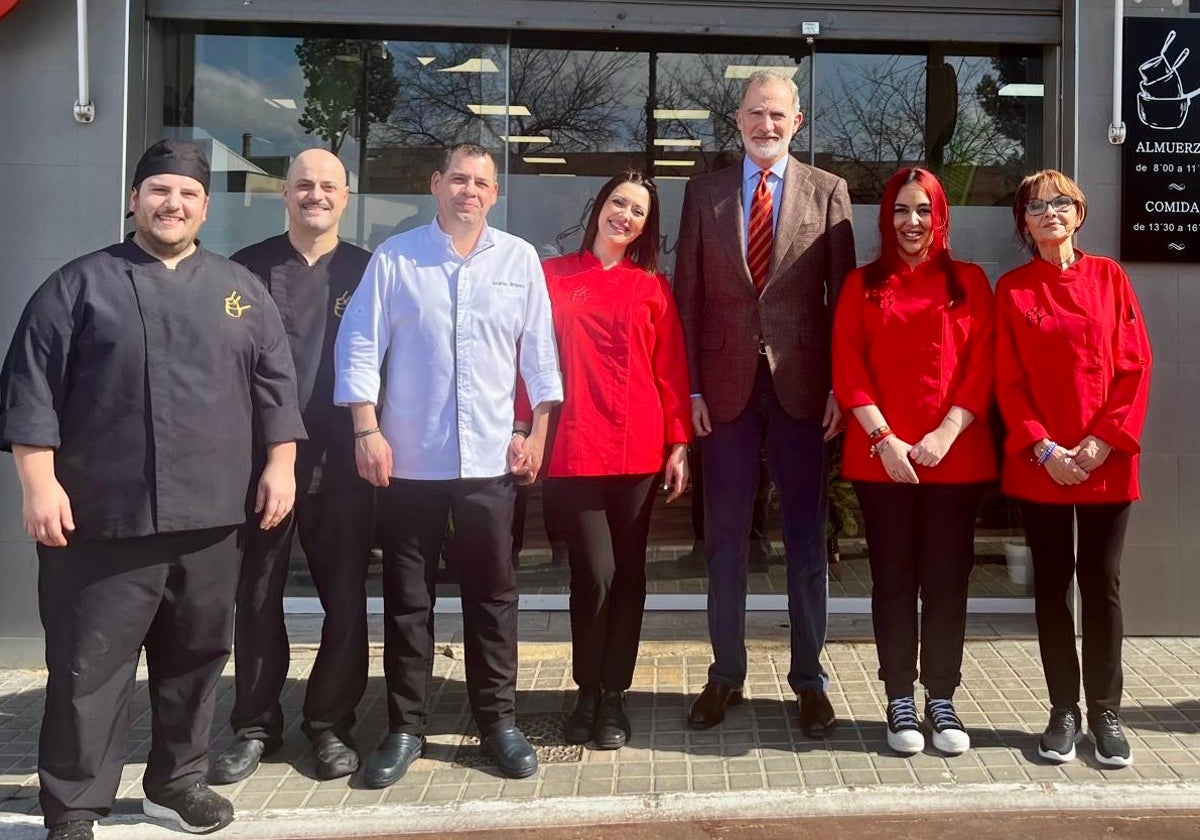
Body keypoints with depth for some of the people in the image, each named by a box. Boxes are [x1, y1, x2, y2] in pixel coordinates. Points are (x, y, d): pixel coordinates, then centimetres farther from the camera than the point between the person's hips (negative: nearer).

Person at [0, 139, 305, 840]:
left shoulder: (240, 289, 11)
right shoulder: (81, 285, 1)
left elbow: (275, 384, 12)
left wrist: (281, 463, 5)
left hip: (211, 516, 4)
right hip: (104, 517, -3)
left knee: (197, 655, 13)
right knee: (90, 665, 1)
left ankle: (178, 779, 30)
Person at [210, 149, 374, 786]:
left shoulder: (366, 271, 6)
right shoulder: (247, 268, 6)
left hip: (340, 459, 0)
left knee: (345, 597, 5)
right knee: (258, 596, 8)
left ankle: (330, 725, 20)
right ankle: (255, 727, 21)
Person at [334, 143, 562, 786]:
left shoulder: (519, 260, 6)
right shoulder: (394, 258, 1)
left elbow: (539, 351, 7)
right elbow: (360, 346, 0)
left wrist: (538, 431, 3)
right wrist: (367, 431, -6)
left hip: (491, 460, 1)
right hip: (409, 459, -1)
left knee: (493, 594, 8)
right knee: (407, 599, 7)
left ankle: (498, 721, 21)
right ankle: (405, 728, 19)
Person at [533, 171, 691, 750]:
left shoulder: (653, 288, 8)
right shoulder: (552, 277, 6)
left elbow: (671, 372, 7)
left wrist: (679, 444, 1)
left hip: (637, 450, 2)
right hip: (572, 449, -2)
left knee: (628, 573, 7)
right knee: (594, 572, -7)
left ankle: (613, 694, 21)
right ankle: (587, 692, 15)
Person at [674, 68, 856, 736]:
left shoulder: (828, 192, 4)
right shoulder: (705, 193, 7)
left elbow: (843, 294, 1)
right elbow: (688, 296, 5)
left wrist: (840, 387, -6)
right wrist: (691, 387, -2)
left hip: (801, 384, -1)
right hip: (727, 385, 1)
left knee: (807, 538, 6)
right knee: (725, 539, 9)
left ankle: (810, 679, 19)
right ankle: (727, 673, 22)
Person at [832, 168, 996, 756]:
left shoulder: (969, 283, 9)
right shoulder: (864, 285, 8)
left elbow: (981, 368, 1)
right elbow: (847, 371, 0)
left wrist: (947, 433, -12)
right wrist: (884, 437, -12)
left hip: (955, 456, 1)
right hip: (880, 457, 0)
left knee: (947, 579, 4)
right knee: (893, 578, 5)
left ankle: (941, 700, 16)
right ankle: (900, 701, 14)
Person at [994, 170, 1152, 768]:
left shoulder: (1108, 277, 5)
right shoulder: (1011, 289, 4)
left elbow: (1135, 366, 0)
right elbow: (1007, 380, -1)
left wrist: (1104, 440, -10)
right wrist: (1043, 448, -11)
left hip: (1106, 461, 0)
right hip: (1038, 462, 0)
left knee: (1101, 583, 4)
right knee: (1052, 583, 6)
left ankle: (1105, 712, 16)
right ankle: (1064, 712, 16)